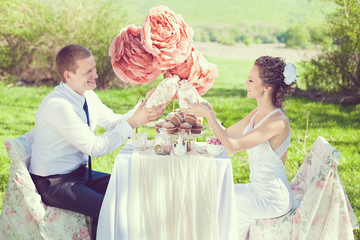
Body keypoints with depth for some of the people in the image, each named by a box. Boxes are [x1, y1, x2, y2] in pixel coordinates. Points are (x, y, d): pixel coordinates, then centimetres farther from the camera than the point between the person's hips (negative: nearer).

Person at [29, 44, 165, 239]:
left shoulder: (88, 96, 2)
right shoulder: (56, 106, -25)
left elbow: (116, 123, 13)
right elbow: (95, 147, -25)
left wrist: (143, 105, -2)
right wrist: (133, 122, -27)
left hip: (80, 172, 9)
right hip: (54, 183, -9)